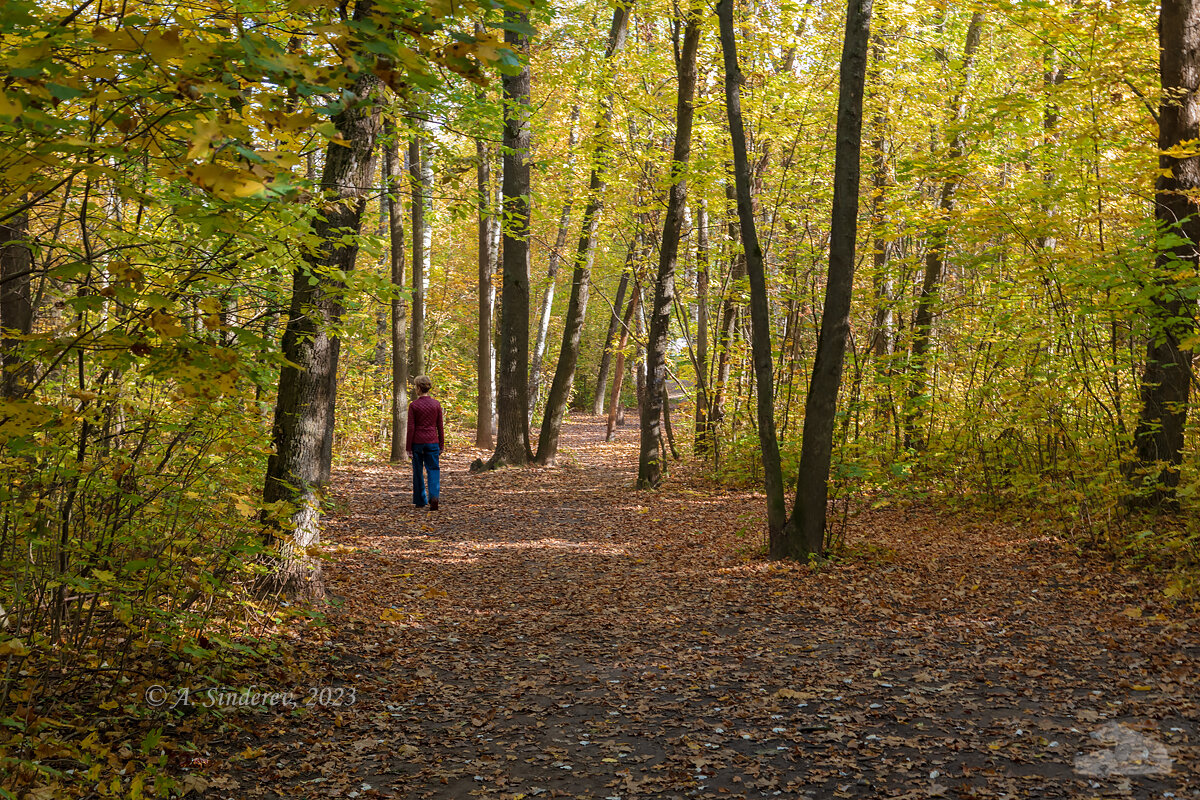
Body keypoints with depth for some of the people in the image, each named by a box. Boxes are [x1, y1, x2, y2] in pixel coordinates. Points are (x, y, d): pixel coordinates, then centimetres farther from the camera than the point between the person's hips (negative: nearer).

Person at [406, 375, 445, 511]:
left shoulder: (413, 405, -8)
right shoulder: (436, 404, 0)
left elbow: (411, 428, -8)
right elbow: (440, 426, 3)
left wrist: (408, 447, -2)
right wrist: (441, 445, 11)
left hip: (417, 442, -1)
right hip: (432, 442, 1)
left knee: (418, 471, 11)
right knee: (433, 469, 4)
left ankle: (420, 501, 20)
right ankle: (434, 496, -19)